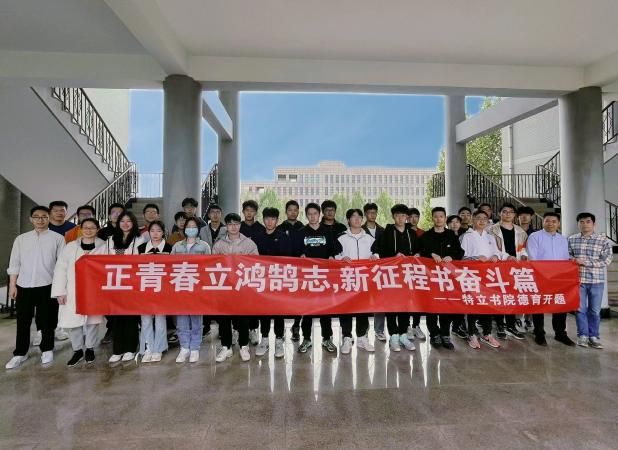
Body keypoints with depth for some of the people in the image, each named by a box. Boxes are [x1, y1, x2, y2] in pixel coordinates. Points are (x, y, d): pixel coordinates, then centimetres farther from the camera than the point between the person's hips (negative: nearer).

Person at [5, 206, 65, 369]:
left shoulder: (57, 238, 0)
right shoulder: (21, 239, 9)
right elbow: (14, 264, 9)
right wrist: (12, 285, 4)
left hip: (47, 286, -2)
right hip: (23, 286, 3)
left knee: (47, 320, 8)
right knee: (22, 321, 10)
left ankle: (47, 350, 24)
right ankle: (20, 353, 24)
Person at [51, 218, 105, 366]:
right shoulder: (70, 247, 3)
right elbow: (60, 269, 2)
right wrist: (60, 292, -3)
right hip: (73, 291, 1)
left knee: (92, 320, 8)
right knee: (73, 321, 4)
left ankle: (90, 348, 27)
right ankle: (77, 350, 24)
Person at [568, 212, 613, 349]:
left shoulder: (603, 240, 0)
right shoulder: (571, 239, 4)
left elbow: (606, 260, -6)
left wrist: (585, 262, -14)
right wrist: (572, 260, -10)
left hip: (596, 280, 0)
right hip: (578, 280, 1)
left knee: (595, 310, 8)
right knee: (580, 309, 5)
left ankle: (594, 336, 20)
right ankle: (583, 335, 16)